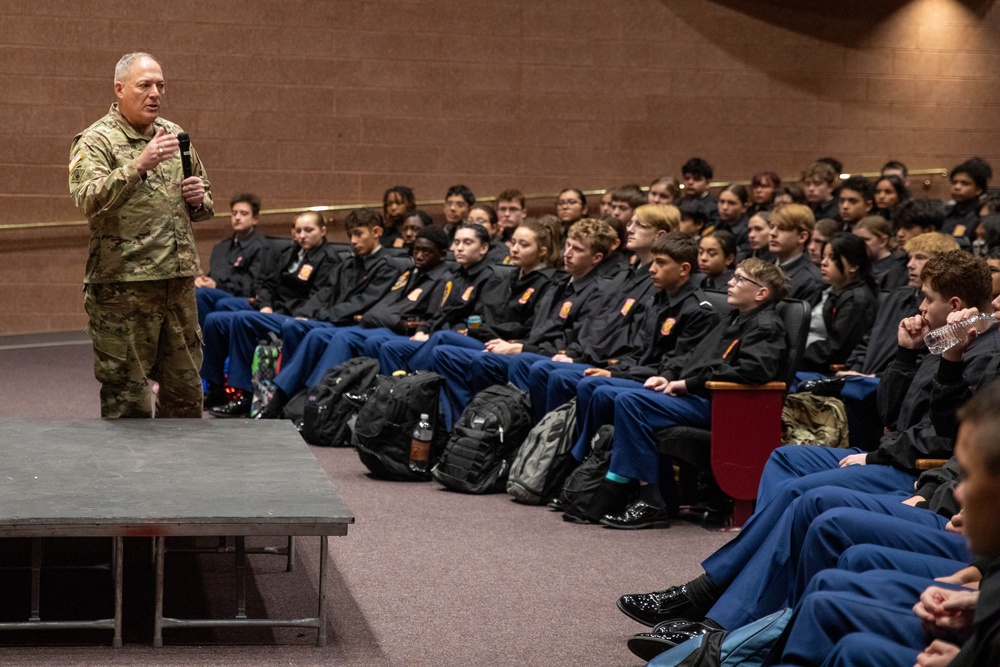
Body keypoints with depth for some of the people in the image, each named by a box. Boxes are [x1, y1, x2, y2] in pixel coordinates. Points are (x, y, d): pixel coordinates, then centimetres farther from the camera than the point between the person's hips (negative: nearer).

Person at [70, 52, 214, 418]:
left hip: (179, 280, 6)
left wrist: (199, 198, 2)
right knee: (126, 396, 0)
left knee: (185, 388, 13)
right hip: (123, 286, -6)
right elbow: (88, 200, -22)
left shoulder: (175, 135, 15)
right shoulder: (96, 141, -5)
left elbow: (204, 202, 26)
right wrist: (139, 165, -32)